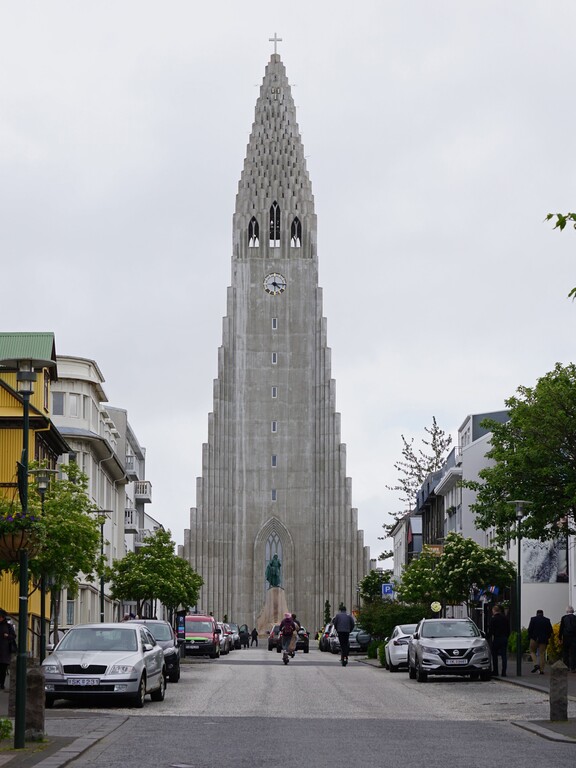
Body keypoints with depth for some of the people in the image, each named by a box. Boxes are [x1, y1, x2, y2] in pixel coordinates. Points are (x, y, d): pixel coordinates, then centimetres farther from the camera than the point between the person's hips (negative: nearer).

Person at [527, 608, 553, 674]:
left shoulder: (533, 619, -2)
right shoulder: (547, 620, 4)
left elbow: (529, 629, -5)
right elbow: (550, 630, 4)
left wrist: (529, 638, 6)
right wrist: (547, 637, 17)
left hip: (534, 639, -2)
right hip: (543, 640, 2)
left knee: (532, 651, 14)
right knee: (542, 654, 7)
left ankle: (536, 664, -8)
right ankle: (541, 670, 5)